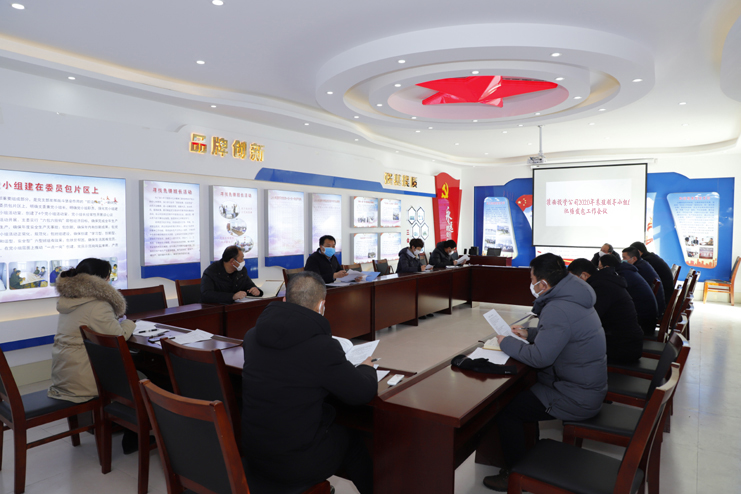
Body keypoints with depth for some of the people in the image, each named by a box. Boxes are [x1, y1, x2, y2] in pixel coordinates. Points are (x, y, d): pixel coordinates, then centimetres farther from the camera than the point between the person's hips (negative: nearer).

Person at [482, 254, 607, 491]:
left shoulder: (558, 309, -28)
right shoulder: (572, 297, 5)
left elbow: (539, 357, -30)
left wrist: (507, 343, -15)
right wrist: (530, 334, 13)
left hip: (577, 399, -10)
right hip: (588, 386, 10)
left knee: (504, 407, -7)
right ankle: (527, 450, 32)